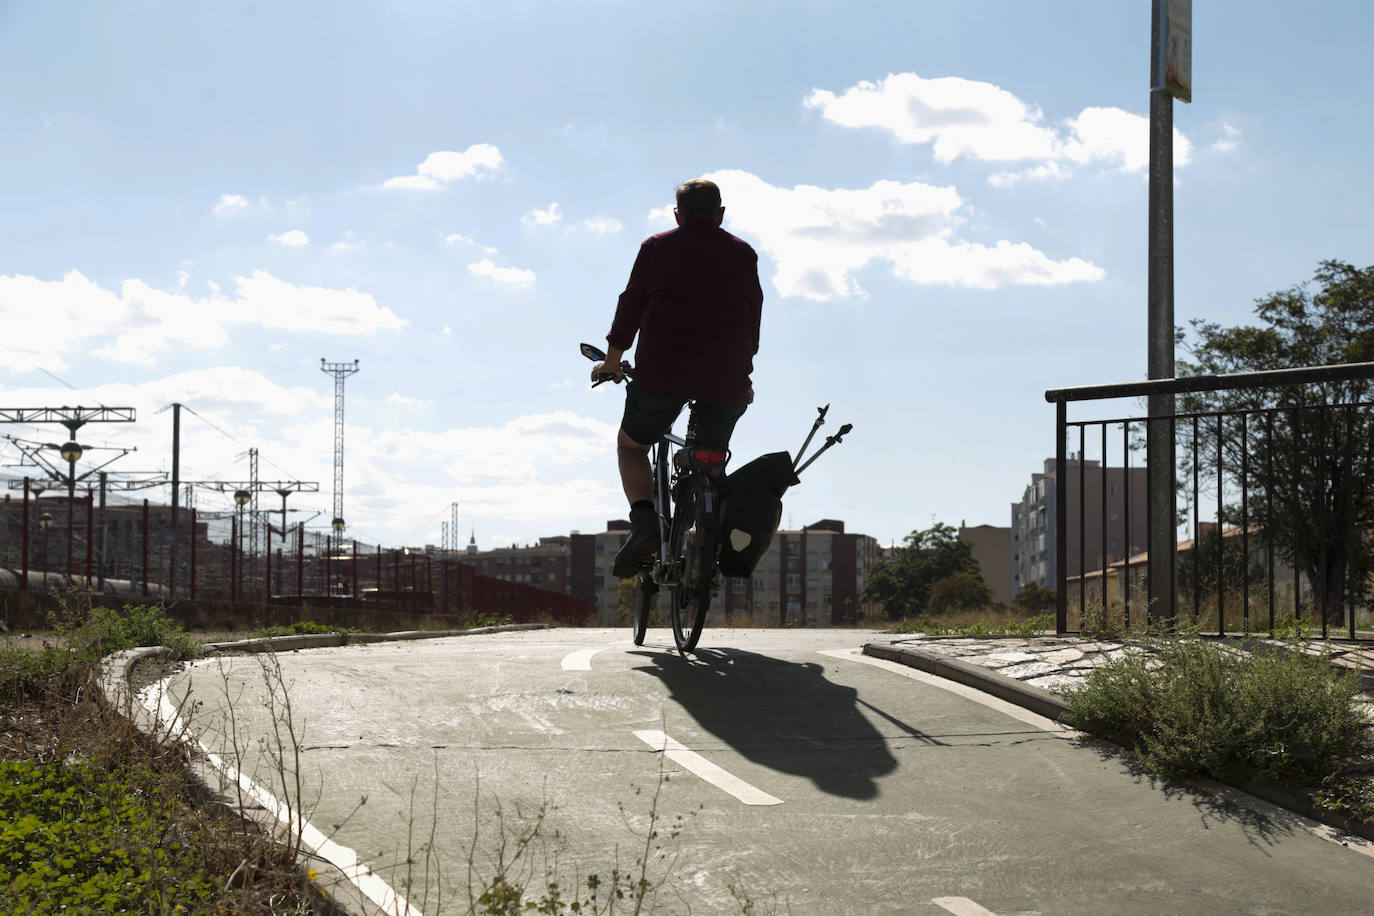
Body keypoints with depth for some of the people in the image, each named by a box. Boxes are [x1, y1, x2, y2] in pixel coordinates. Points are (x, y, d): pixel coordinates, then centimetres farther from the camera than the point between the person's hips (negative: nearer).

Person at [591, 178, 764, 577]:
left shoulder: (657, 248, 8)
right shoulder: (743, 253, 12)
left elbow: (631, 305, 10)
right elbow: (752, 316, 19)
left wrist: (611, 362, 22)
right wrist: (743, 373, 32)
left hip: (662, 371, -2)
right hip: (726, 378, 2)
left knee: (631, 445, 17)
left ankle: (644, 523, -9)